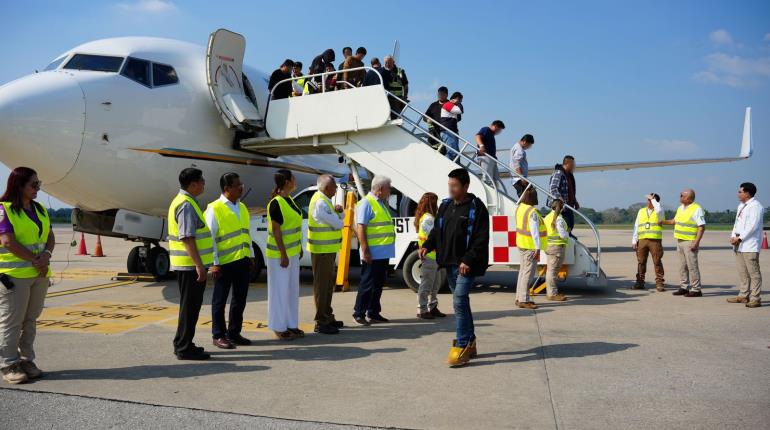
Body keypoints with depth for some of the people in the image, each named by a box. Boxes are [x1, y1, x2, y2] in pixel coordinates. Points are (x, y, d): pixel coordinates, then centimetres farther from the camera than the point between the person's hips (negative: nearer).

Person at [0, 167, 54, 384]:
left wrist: (47, 255, -8)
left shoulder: (40, 209, 12)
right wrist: (35, 260, -14)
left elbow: (50, 236, 11)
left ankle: (26, 360, 20)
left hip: (40, 274, 7)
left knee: (30, 320, 12)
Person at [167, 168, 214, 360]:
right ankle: (184, 348, 5)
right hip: (190, 265, -11)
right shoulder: (186, 205, -17)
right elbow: (187, 238, -24)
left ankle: (183, 344, 26)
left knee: (191, 306, 17)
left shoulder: (184, 201, 16)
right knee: (190, 306, -3)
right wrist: (199, 264, -26)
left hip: (189, 265, 11)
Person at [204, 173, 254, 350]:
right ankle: (218, 335, 18)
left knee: (240, 299, 14)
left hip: (243, 261, 7)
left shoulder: (242, 207, 11)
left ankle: (234, 332, 28)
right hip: (224, 262, -7)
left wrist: (251, 255, 15)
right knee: (220, 300, 6)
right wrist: (214, 263, -16)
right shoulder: (214, 209, -11)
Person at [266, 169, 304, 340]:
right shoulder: (276, 203, -18)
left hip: (293, 252, 9)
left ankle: (291, 325, 25)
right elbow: (276, 230, -19)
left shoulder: (289, 200, 9)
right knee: (280, 290, 1)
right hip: (279, 254, -9)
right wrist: (283, 255, -20)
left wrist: (299, 248, 16)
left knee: (293, 289, 14)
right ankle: (279, 327, 13)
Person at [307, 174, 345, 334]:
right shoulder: (320, 203, -19)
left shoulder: (326, 201, 13)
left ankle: (328, 318, 30)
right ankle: (321, 323, 3)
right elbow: (338, 224, -20)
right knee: (322, 285, -4)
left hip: (328, 249, 10)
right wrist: (336, 215, 1)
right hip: (322, 250, -10)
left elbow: (339, 221, 14)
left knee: (329, 283, 18)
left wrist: (337, 211, -6)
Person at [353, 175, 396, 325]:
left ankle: (374, 313, 23)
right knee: (367, 284, -2)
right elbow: (360, 228, -17)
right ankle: (358, 313, 8)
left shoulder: (382, 203, 17)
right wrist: (365, 251, -21)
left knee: (378, 284, 14)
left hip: (383, 253, 9)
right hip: (372, 253, -9)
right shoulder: (366, 203, -11)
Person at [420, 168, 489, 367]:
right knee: (461, 301, 14)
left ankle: (462, 346, -7)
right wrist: (427, 246, 1)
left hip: (466, 264, -7)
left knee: (459, 301, -14)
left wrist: (468, 260, -22)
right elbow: (437, 230, 18)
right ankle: (469, 343, 25)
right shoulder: (445, 205, 11)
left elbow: (481, 238, -14)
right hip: (450, 262, 7)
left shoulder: (476, 207, -9)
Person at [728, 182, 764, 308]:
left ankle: (755, 298, -3)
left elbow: (752, 226, -17)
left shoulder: (756, 206, -10)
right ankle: (743, 296, 22)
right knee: (742, 272, 14)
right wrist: (733, 236, 5)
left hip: (750, 245, -9)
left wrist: (739, 238, -15)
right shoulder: (741, 206, 19)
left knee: (753, 272, -6)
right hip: (739, 245, 9)